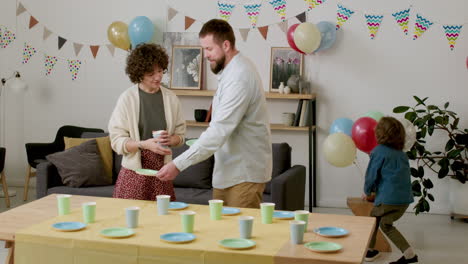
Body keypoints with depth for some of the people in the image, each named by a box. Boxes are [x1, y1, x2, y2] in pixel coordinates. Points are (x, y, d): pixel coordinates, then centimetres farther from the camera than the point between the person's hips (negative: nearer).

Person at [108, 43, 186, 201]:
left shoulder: (170, 98, 5)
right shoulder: (127, 98, -5)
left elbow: (180, 134, 13)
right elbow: (117, 140, -5)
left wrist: (170, 139, -8)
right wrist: (144, 144, -19)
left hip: (161, 170, 3)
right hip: (134, 172, -2)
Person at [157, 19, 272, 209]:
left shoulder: (239, 77, -21)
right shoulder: (230, 71, 12)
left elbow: (219, 131, -28)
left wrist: (178, 164, -28)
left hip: (244, 173, -9)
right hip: (227, 171, 9)